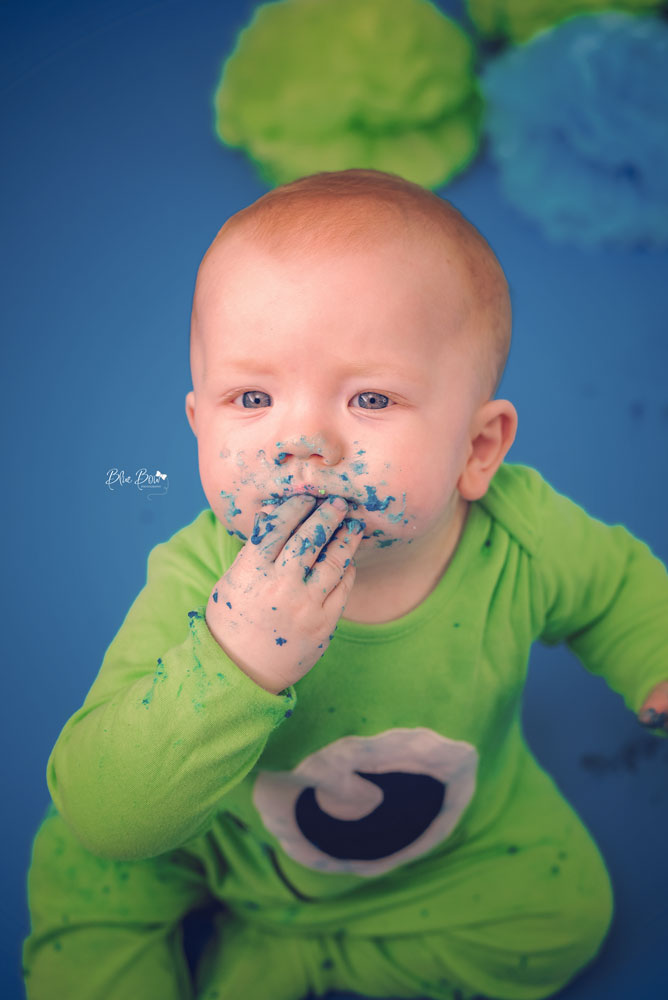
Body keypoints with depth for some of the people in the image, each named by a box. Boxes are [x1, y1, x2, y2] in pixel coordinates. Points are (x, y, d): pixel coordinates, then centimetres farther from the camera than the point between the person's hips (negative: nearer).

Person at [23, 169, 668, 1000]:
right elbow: (101, 817, -38)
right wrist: (230, 665, -52)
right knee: (84, 885, -9)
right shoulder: (200, 586, -33)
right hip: (227, 848, -2)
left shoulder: (524, 537, -26)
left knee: (567, 911, -5)